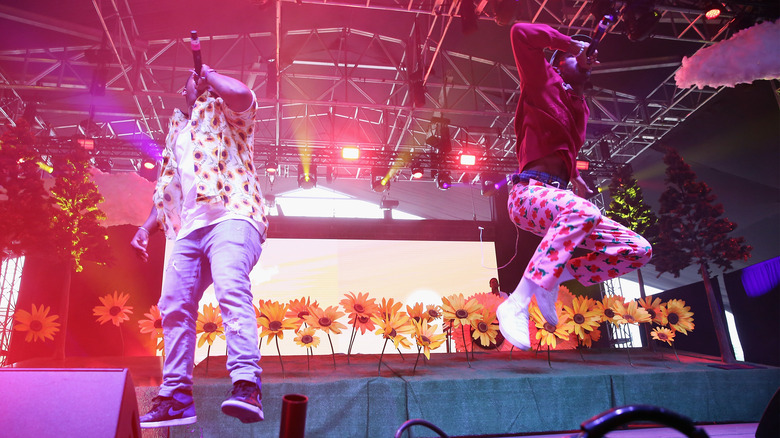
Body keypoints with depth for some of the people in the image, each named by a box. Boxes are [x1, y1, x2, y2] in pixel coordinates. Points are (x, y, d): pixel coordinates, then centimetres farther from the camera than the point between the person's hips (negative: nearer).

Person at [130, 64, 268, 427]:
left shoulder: (224, 111, 16)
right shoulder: (178, 131, 33)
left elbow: (243, 95, -11)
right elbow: (168, 189, 32)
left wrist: (210, 74, 7)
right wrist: (148, 226, 21)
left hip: (230, 216, -7)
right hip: (189, 227, 7)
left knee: (231, 288, -28)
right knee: (173, 306, 1)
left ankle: (247, 385, -34)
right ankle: (177, 396, 9)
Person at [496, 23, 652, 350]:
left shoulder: (580, 108, 24)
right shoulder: (544, 82, 4)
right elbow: (521, 33, -11)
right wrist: (569, 42, -1)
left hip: (559, 197, 8)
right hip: (529, 192, -8)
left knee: (639, 250, 0)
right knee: (583, 212, -42)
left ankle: (553, 276, -3)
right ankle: (516, 305, -42)